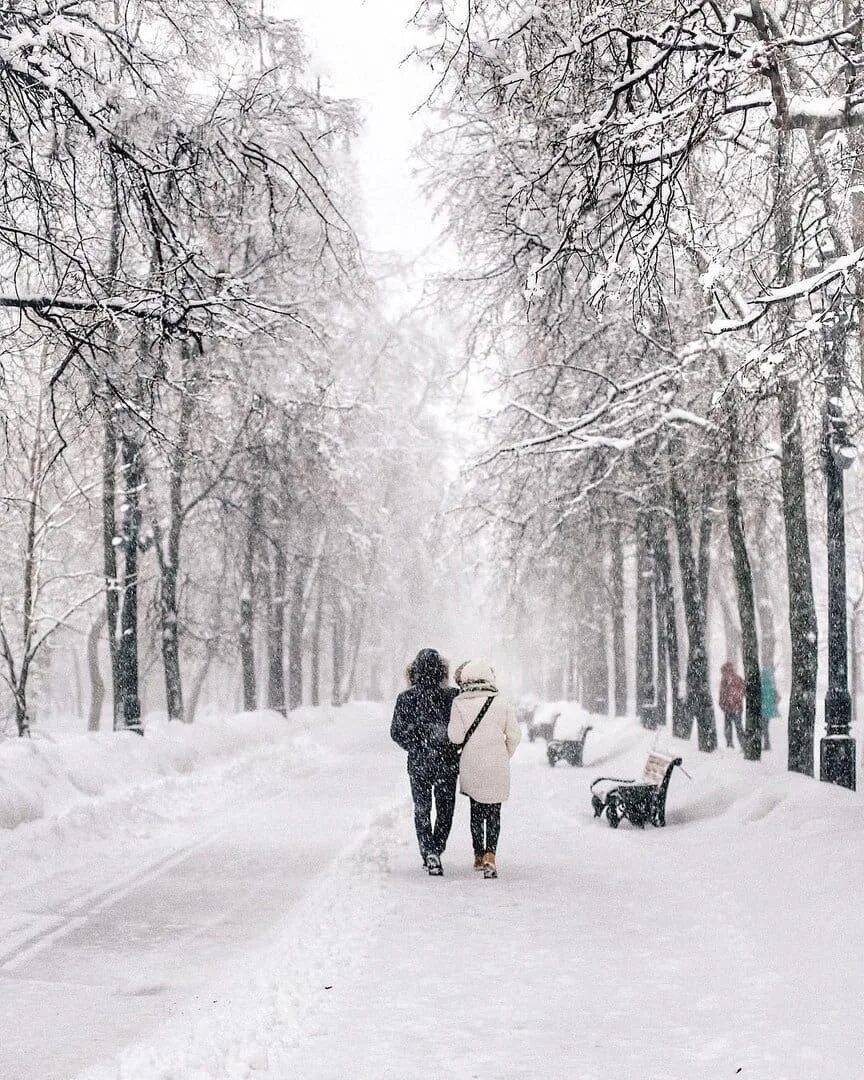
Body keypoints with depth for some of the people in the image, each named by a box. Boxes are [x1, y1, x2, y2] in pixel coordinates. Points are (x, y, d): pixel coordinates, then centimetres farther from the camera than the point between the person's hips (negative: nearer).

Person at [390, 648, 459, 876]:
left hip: (418, 763, 1)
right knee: (445, 809, 16)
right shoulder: (452, 696, -11)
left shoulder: (406, 698, -8)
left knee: (422, 810, 12)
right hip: (447, 763, -1)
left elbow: (396, 733, -3)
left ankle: (428, 852, -3)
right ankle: (436, 850, 10)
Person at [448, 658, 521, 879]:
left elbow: (456, 736, -11)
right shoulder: (501, 703, -6)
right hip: (497, 768, -1)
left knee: (476, 811, 17)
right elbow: (514, 735, -3)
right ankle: (490, 855, -12)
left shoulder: (459, 703, -8)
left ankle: (478, 856, 22)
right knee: (493, 811, 5)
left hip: (471, 767, 1)